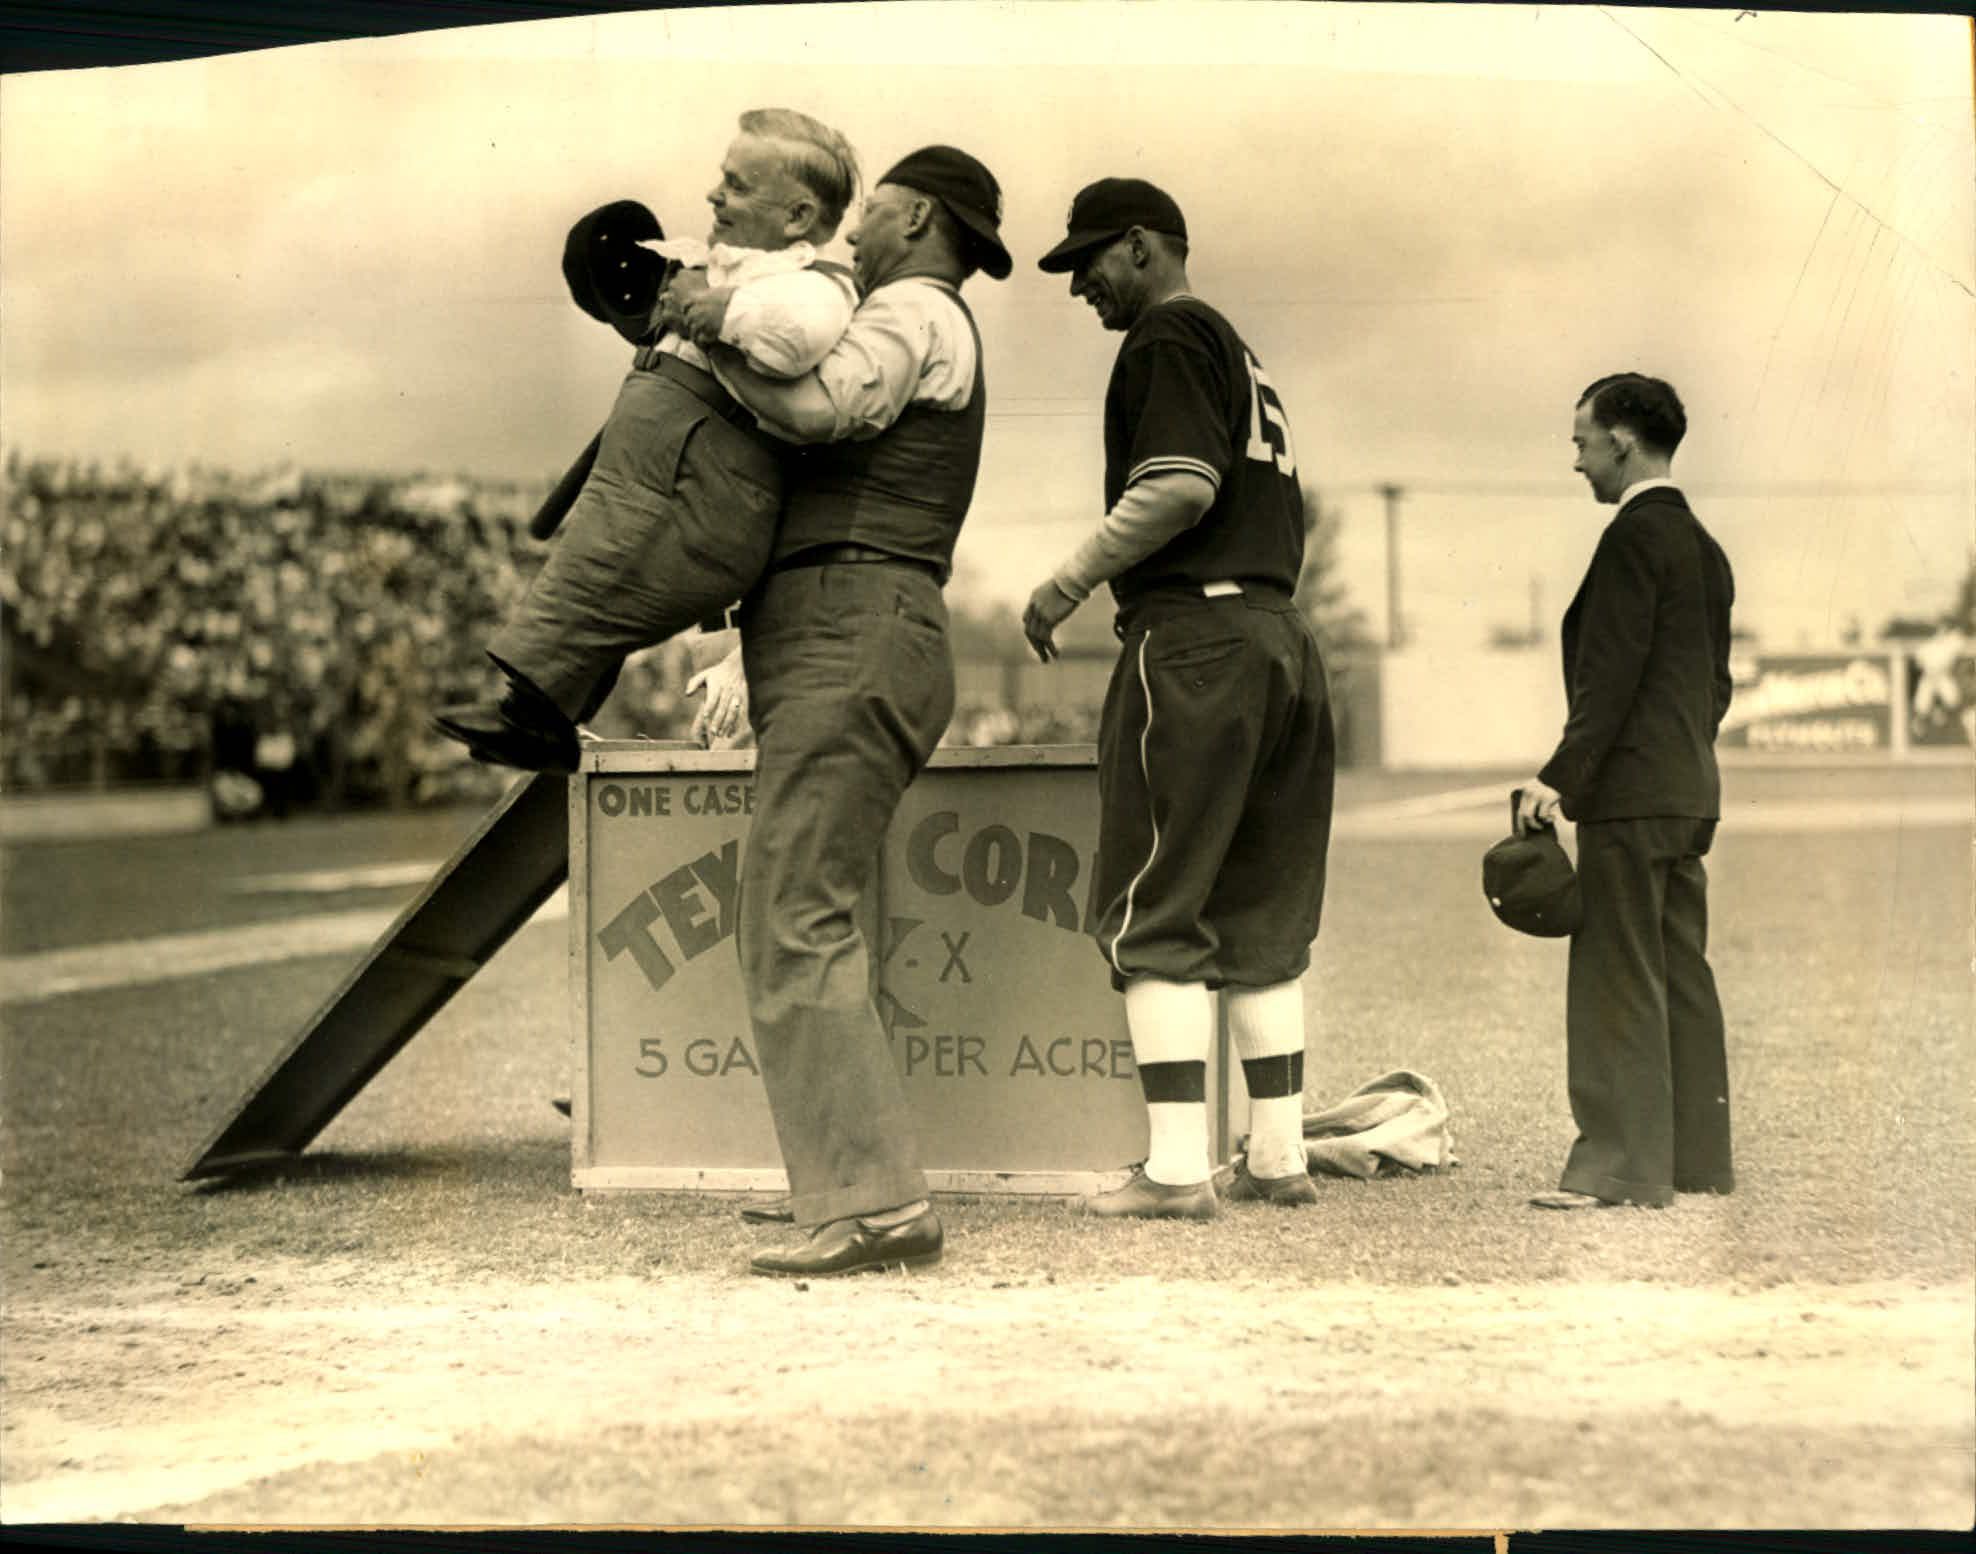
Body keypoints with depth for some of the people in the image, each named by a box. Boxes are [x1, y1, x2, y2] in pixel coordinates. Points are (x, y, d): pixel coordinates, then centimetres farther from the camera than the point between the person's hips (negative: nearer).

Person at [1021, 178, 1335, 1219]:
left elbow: (1182, 485, -17)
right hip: (1280, 638, 9)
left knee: (1153, 917, -7)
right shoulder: (1245, 357, 23)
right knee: (1262, 917, 11)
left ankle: (1177, 1169, -11)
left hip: (1191, 636, -9)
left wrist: (1068, 583, -10)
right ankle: (1278, 1156, 11)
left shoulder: (1167, 337, -4)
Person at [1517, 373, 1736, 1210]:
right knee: (1682, 976, 11)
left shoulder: (1633, 537, -12)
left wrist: (1560, 778, -18)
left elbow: (1614, 673, -18)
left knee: (1618, 981, -7)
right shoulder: (1703, 546, 16)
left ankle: (1622, 1164, -7)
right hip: (1692, 791, 9)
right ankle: (1696, 1155, 15)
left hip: (1630, 794, -9)